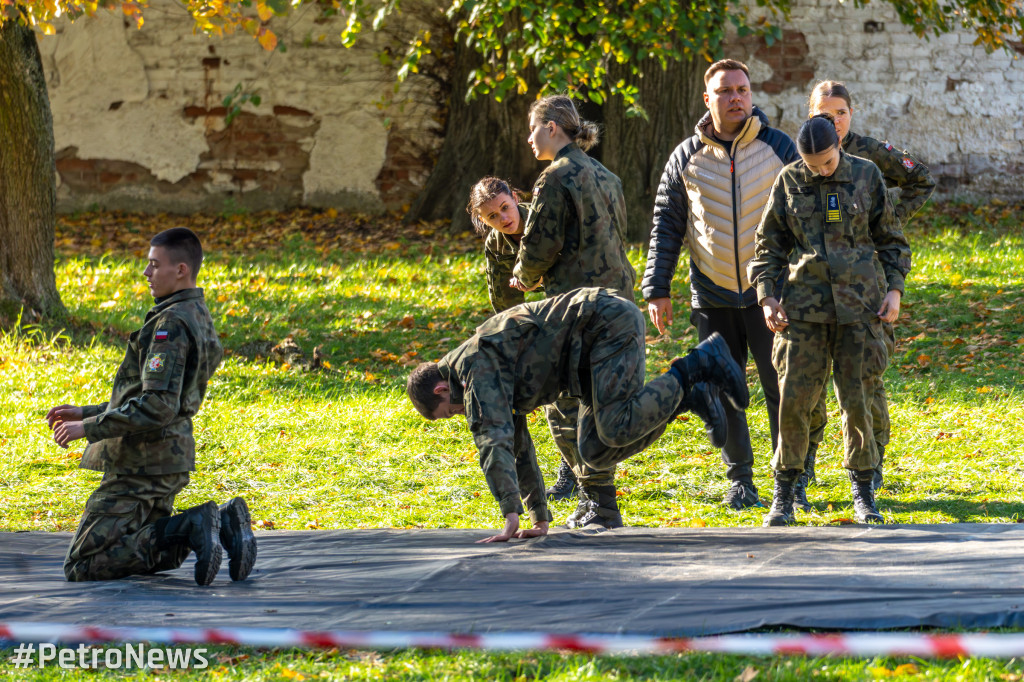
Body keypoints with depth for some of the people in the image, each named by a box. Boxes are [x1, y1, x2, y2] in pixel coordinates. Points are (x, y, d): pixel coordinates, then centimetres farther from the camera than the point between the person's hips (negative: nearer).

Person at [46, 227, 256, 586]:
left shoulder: (172, 324, -19)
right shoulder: (198, 316, 13)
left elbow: (157, 407, -26)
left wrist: (88, 428, -19)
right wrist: (85, 412, 18)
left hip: (143, 462, -10)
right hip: (172, 460, 10)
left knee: (82, 567, -8)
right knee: (146, 552, 25)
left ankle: (192, 528, -17)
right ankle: (221, 523, 4)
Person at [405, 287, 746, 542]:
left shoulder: (474, 368, -13)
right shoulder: (495, 377, 18)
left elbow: (494, 440, -24)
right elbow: (517, 447, 25)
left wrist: (511, 517, -30)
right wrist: (540, 519, 25)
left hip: (610, 323, -9)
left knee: (617, 431, -23)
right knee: (595, 452, 1)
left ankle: (698, 365, -12)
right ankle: (687, 395, 4)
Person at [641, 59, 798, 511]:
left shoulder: (780, 148, 1)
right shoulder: (687, 158, 4)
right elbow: (667, 226, 7)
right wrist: (657, 290, 2)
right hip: (713, 298, 1)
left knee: (782, 389, -2)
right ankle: (739, 479, 14)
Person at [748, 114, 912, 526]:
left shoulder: (866, 177, 3)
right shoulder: (789, 182, 3)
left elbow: (890, 240, 11)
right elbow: (768, 244, 11)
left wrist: (894, 290, 1)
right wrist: (766, 296, 1)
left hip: (858, 303, 0)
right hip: (804, 306, 0)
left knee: (857, 399, -1)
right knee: (794, 399, -5)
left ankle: (863, 492, 12)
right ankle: (784, 493, 7)